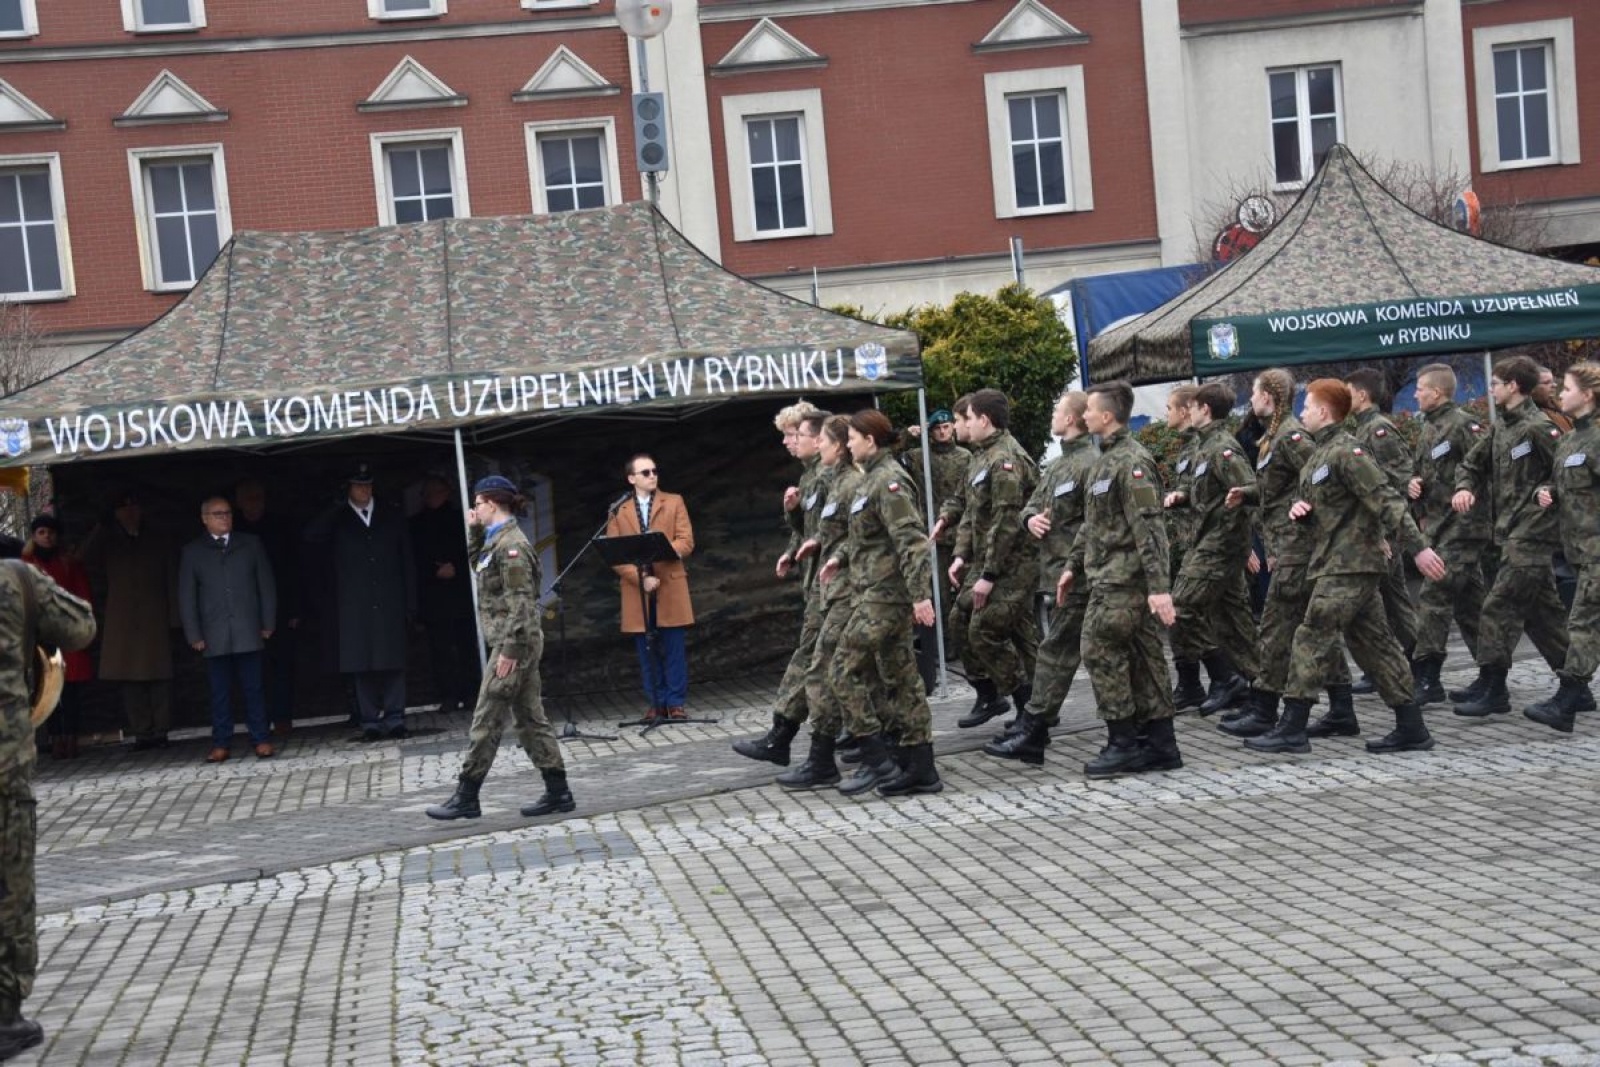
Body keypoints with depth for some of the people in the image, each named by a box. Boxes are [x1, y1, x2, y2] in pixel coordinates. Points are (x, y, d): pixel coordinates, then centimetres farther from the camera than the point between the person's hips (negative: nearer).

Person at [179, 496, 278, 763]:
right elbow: (186, 597, 7)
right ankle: (220, 745, 4)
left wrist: (268, 623, 4)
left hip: (248, 631, 0)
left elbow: (267, 585, 11)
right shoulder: (192, 552, 9)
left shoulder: (251, 544, 11)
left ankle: (261, 740, 4)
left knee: (253, 688, 0)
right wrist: (194, 635, 0)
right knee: (220, 692, 1)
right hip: (214, 635, 0)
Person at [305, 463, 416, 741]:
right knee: (362, 667, -1)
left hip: (390, 605, 1)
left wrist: (411, 603, 4)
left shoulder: (392, 518, 13)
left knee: (393, 663, -1)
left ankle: (395, 720, 4)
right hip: (354, 610, -1)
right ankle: (370, 722, 3)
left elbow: (407, 562, 11)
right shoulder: (336, 520, 8)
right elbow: (311, 536, -13)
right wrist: (339, 503, -10)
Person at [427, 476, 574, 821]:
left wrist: (509, 650, -22)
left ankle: (466, 797, 2)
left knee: (486, 720, -4)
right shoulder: (498, 540, 13)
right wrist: (475, 532, 18)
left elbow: (519, 602, -20)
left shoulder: (510, 545, -16)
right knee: (529, 718, 10)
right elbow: (476, 564, 32)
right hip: (522, 642, 10)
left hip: (514, 641, -10)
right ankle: (558, 792, 12)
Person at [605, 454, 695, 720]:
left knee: (674, 650, -1)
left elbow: (686, 542, -1)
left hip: (670, 586, 0)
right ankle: (656, 704, 11)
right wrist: (640, 577, -13)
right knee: (647, 651, 4)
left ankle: (676, 703, 6)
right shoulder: (618, 510, 9)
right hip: (636, 590, 1)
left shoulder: (674, 502, 10)